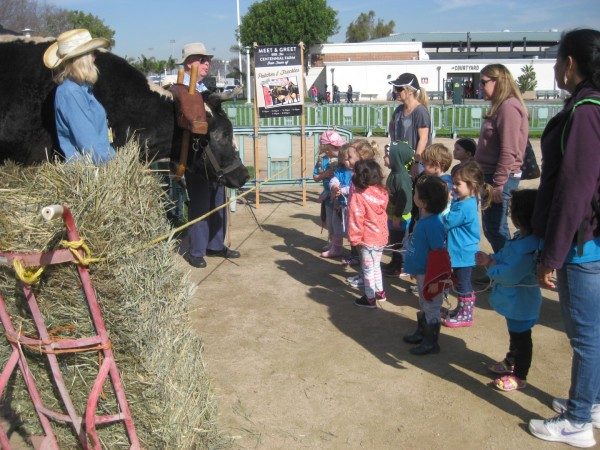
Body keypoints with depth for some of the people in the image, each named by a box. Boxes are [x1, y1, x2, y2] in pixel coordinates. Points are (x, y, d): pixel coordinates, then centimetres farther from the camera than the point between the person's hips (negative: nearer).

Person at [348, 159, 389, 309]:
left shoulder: (358, 196, -21)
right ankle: (380, 292, 36)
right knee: (376, 265, 23)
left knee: (368, 269, 7)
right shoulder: (382, 192, -2)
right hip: (381, 236, 7)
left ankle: (370, 298, 16)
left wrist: (354, 238, -10)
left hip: (368, 239, -7)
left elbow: (355, 219, -19)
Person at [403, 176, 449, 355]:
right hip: (421, 272, 9)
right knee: (423, 305, 25)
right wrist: (415, 270, 19)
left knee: (431, 308, 8)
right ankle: (421, 333, 43)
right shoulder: (424, 217, 0)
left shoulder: (433, 224, -29)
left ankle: (431, 342, 24)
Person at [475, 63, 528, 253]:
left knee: (496, 228, -3)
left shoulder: (509, 107, -15)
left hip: (501, 178, -10)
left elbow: (509, 151, -21)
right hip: (491, 174, 10)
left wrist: (498, 184, -21)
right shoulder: (500, 107, 16)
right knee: (491, 227, 16)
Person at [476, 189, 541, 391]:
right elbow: (504, 255, 13)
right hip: (514, 300, 10)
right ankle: (511, 362, 47)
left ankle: (519, 376, 23)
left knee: (521, 337, 7)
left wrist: (489, 265, -18)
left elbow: (508, 275, -32)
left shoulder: (527, 247, -33)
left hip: (520, 304, -10)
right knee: (515, 333, 27)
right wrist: (490, 258, -6)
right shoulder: (521, 237, 0)